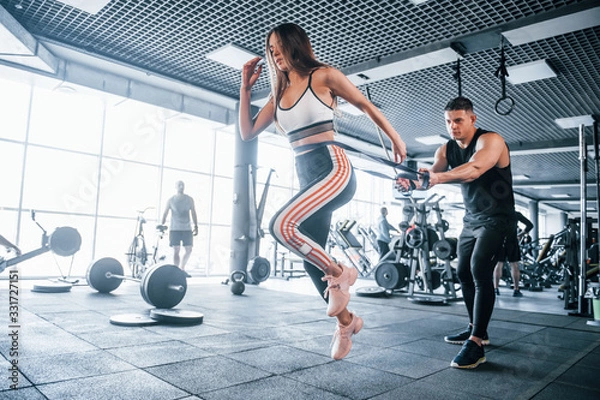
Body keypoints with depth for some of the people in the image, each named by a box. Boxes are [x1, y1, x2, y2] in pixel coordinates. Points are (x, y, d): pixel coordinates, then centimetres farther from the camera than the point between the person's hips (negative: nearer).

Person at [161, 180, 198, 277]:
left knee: (189, 250, 2)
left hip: (187, 229, 3)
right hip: (174, 229, -2)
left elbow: (193, 213, 10)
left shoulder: (190, 200, 9)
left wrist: (196, 226, 4)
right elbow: (165, 214, 5)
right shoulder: (171, 200, 4)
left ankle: (182, 269, 22)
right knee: (176, 251, -5)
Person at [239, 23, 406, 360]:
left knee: (282, 225, -29)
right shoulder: (279, 94, 18)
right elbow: (247, 132, 16)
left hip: (333, 168, -7)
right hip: (307, 178, 7)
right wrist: (246, 87, 14)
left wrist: (395, 139, 12)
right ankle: (346, 321, 27)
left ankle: (339, 272, -7)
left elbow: (366, 105, 7)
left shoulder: (323, 76, 1)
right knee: (311, 258, 7)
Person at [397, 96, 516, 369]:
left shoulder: (490, 140, -19)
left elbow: (474, 169, -40)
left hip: (496, 218, -8)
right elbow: (432, 175, -15)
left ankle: (476, 344, -18)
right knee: (464, 272, 11)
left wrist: (438, 177, -58)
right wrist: (414, 182, -39)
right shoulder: (446, 150, 2)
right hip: (471, 219, 8)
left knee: (479, 270, -22)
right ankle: (477, 330, 27)